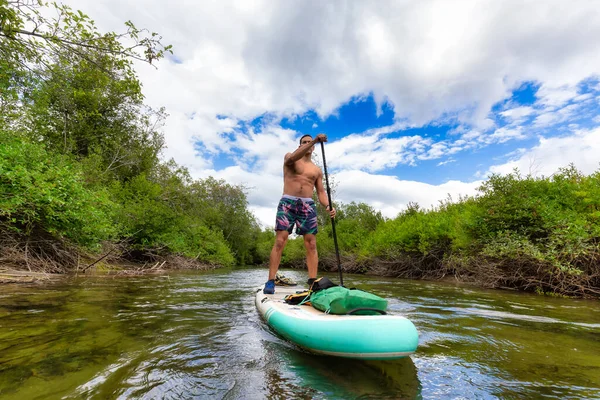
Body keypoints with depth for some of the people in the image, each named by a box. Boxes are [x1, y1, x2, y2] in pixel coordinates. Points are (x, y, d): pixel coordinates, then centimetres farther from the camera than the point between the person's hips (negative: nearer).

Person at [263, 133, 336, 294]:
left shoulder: (317, 170, 21)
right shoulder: (289, 157, 11)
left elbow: (321, 191, 14)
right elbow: (292, 158, -15)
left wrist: (328, 206, -8)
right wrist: (314, 140, -22)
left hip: (307, 205, 4)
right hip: (287, 202, -3)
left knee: (311, 244, -4)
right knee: (280, 241, -11)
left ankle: (313, 282, -2)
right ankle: (271, 281, -9)